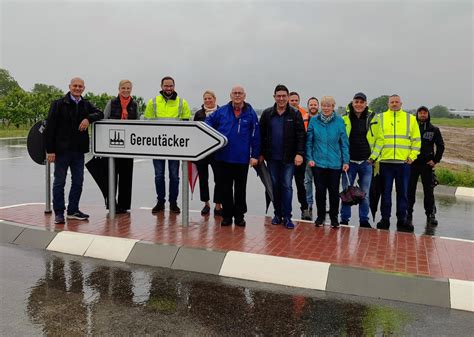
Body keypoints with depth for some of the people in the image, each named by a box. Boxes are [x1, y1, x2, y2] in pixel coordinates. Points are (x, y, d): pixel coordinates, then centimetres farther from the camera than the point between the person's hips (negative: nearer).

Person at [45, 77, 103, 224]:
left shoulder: (86, 104, 10)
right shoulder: (58, 104, -5)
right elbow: (50, 128, -8)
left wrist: (88, 118, -19)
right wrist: (50, 150, -13)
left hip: (79, 150, 5)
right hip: (61, 150, -5)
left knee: (78, 181, 9)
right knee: (59, 182, 4)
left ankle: (73, 210, 21)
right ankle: (59, 213, 13)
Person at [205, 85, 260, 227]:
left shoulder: (250, 113, 0)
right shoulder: (222, 111, 2)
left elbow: (256, 135, 0)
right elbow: (208, 122, 11)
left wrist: (255, 155, -3)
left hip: (242, 158, -1)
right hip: (223, 157, 1)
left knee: (240, 189, 10)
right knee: (225, 188, 8)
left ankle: (239, 215, 21)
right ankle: (227, 215, 18)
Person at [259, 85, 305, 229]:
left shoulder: (295, 114, -1)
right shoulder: (267, 113, 4)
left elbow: (301, 135, -4)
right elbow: (261, 135, 7)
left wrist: (299, 153, -14)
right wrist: (261, 153, 4)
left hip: (289, 158, -2)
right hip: (272, 157, 3)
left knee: (287, 186, -1)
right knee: (275, 185, 9)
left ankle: (287, 217, 4)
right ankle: (277, 214, 20)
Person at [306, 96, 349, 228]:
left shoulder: (339, 121, -2)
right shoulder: (314, 120, -1)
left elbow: (344, 143, 2)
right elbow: (309, 141, 3)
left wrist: (346, 161, 0)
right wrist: (309, 158, -3)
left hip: (335, 163, 0)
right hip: (318, 162, 0)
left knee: (334, 191, 7)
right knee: (320, 190, 6)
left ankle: (334, 216, 22)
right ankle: (320, 216, 22)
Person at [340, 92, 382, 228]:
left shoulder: (372, 118, 2)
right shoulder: (344, 118, -1)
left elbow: (379, 139, 7)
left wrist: (373, 157, -1)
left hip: (366, 162, 1)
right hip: (349, 161, -1)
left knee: (365, 194, 8)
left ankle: (364, 220, 18)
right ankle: (344, 220, 15)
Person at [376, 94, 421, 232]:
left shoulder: (410, 118, 9)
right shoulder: (381, 118, 7)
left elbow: (416, 140, 10)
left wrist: (412, 156, 0)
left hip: (404, 162, 0)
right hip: (385, 161, 0)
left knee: (403, 192, 6)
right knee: (385, 192, 5)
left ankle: (402, 219, 14)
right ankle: (385, 219, 13)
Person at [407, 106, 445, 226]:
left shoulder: (434, 130, 6)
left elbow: (440, 146, 11)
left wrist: (436, 160, 3)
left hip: (427, 164, 0)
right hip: (412, 163, 0)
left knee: (428, 191, 2)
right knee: (410, 190, 3)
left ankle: (431, 215, 10)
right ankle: (408, 214, 11)